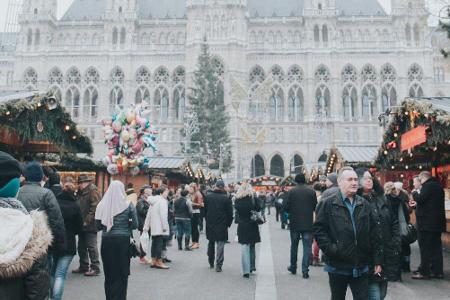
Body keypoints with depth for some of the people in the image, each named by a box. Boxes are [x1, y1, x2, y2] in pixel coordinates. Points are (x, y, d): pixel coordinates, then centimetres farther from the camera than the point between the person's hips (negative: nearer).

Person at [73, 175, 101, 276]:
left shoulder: (93, 191, -12)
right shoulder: (81, 192, 15)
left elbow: (94, 208, -19)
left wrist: (87, 221, -21)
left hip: (90, 225, -9)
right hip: (82, 225, 9)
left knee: (91, 246, -4)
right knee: (81, 246, 16)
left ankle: (95, 268, 4)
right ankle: (83, 267, 28)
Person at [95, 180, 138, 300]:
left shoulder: (102, 204, -2)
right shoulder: (128, 205, -6)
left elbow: (98, 225, 1)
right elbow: (134, 225, -6)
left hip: (107, 241, 2)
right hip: (123, 240, -2)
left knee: (109, 272, 14)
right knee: (121, 273, 8)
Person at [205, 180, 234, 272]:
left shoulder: (208, 196, -1)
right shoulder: (226, 198, -9)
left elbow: (204, 210, 6)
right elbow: (230, 213, -7)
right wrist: (228, 224, 5)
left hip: (210, 224, 3)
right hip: (222, 225, -3)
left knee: (211, 243, 20)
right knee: (220, 244, 2)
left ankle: (211, 263, 31)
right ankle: (218, 265, 0)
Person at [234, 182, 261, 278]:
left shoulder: (237, 199, -5)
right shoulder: (252, 199, -8)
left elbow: (236, 210, 4)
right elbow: (258, 209, -5)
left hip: (242, 226, 0)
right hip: (252, 226, 0)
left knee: (244, 248, 4)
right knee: (252, 247, 18)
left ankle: (246, 270, 0)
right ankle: (252, 266, 28)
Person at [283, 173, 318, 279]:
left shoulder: (292, 191, -8)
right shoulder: (311, 191, -6)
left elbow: (285, 207, -9)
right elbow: (316, 207, 0)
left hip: (295, 224, 1)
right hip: (308, 224, 0)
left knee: (294, 246, 17)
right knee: (307, 247, 5)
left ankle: (293, 267, 30)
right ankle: (305, 271, 2)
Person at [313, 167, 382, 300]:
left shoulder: (364, 204, 7)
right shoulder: (327, 203, -7)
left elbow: (373, 233, 9)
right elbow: (318, 229, -8)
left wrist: (377, 259, 7)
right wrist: (330, 249, -17)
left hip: (361, 267, 3)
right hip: (337, 265, -3)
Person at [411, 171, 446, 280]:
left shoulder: (428, 186, -14)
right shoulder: (438, 186, 16)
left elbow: (420, 199, -23)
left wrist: (415, 193, -4)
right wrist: (417, 204, 18)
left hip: (427, 223, -9)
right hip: (437, 222, 9)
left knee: (425, 248, -4)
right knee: (436, 247, 12)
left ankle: (424, 272, 0)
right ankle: (437, 271, 17)